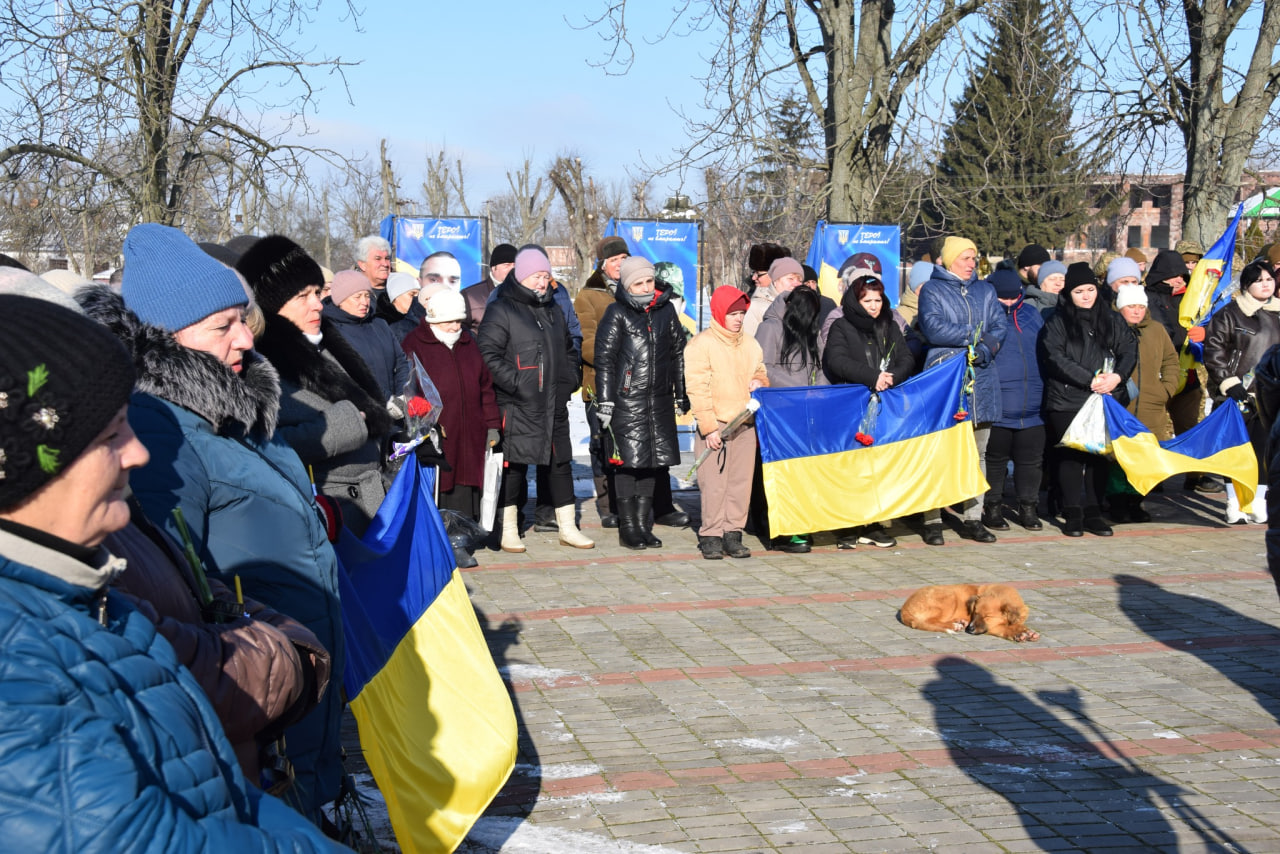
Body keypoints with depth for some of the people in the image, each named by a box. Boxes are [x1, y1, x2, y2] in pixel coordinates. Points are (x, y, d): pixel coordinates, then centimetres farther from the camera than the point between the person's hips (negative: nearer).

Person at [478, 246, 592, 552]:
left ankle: (568, 527, 20)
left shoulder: (553, 311, 17)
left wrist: (570, 380, 14)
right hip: (517, 407, -7)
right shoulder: (500, 311, -6)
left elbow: (569, 351, 28)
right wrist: (516, 383, -19)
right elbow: (488, 355, -14)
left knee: (560, 462, 11)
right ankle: (509, 530, 9)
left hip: (554, 405, 7)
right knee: (515, 465, -3)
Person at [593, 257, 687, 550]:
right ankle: (628, 529, 3)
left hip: (660, 399, 5)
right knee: (628, 462, -5)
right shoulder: (617, 313, -2)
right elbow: (604, 358, -4)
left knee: (652, 461, 7)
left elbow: (679, 353, 18)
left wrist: (682, 394, 18)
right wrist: (605, 401, -9)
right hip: (626, 401, -5)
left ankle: (643, 525, 17)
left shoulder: (666, 309, 11)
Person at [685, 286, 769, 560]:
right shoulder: (701, 344, -5)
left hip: (745, 424, 5)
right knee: (713, 484, -5)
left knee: (741, 481, 5)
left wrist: (759, 382, 2)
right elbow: (697, 388, -9)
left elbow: (761, 373, 28)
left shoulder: (750, 344, 13)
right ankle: (711, 536, 4)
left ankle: (733, 533, 13)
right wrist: (708, 427, -14)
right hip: (715, 424, -5)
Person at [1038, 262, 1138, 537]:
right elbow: (1055, 359, -9)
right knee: (1071, 457, -2)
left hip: (1106, 400, 3)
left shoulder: (1113, 320, 13)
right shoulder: (1057, 323, 3)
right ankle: (1073, 514, 5)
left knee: (1100, 455, 5)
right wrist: (1090, 380, -15)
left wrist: (1117, 376, -12)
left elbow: (1129, 350, 7)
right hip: (1067, 401, -3)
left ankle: (1094, 512, 12)